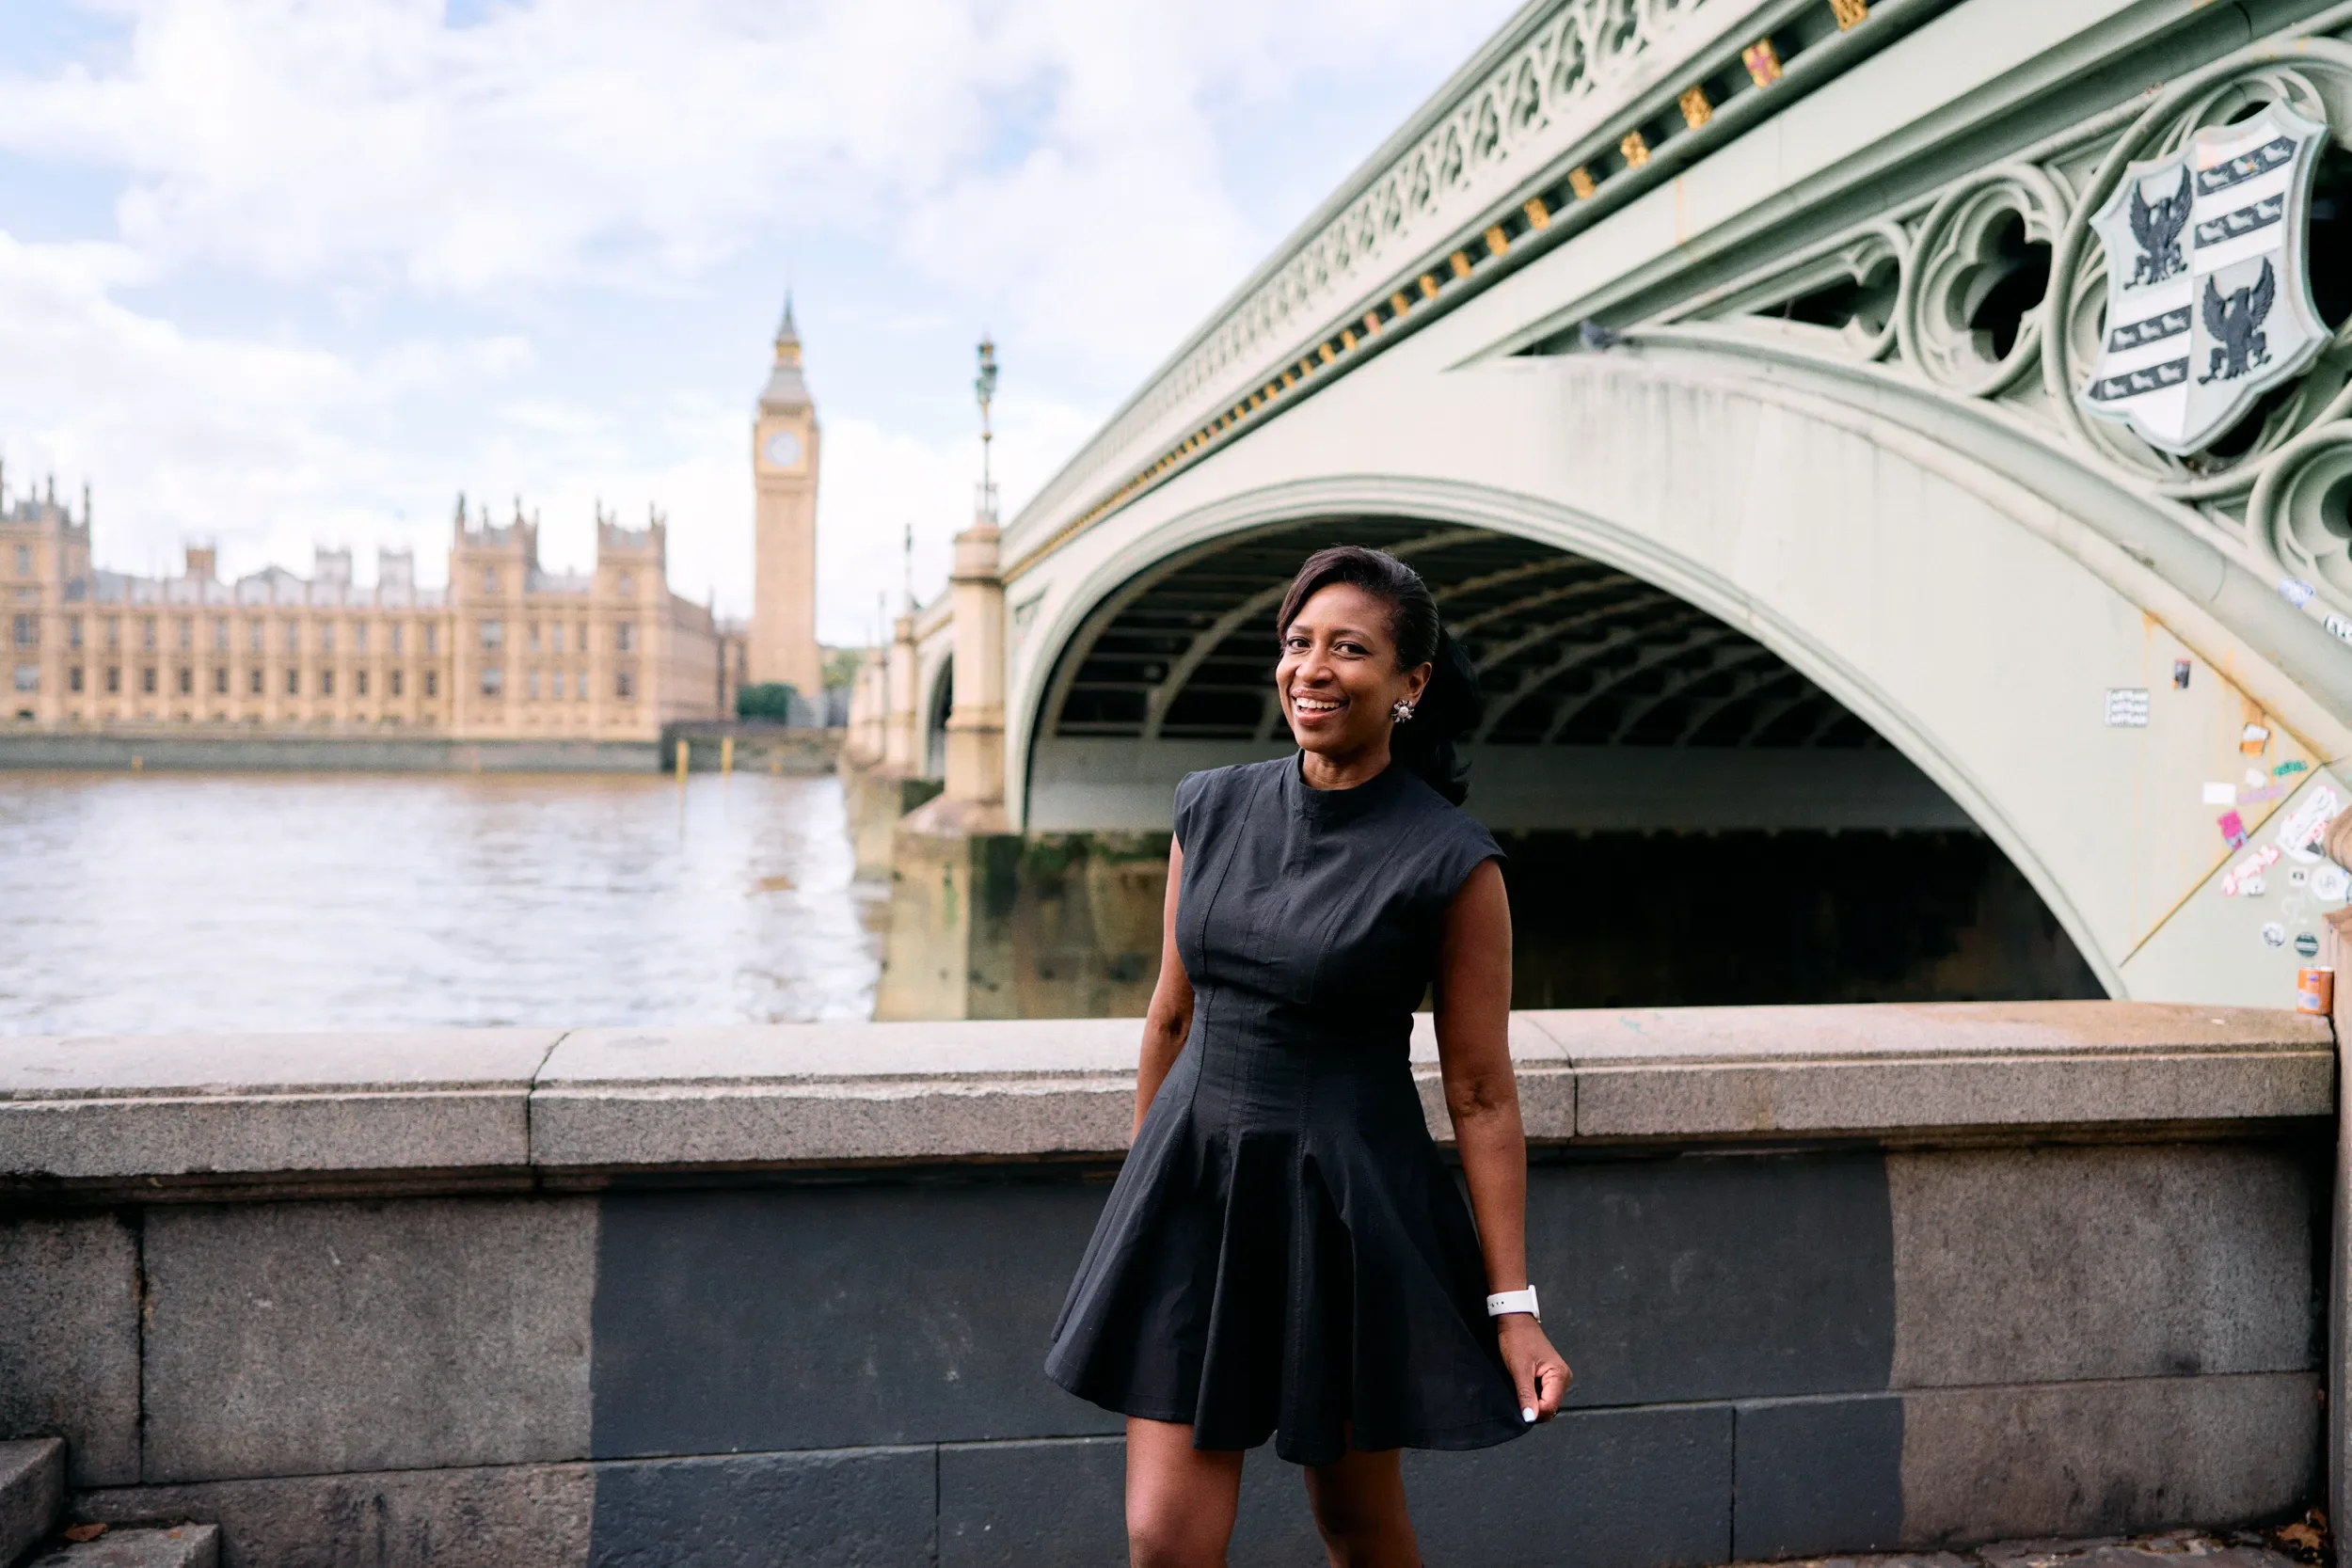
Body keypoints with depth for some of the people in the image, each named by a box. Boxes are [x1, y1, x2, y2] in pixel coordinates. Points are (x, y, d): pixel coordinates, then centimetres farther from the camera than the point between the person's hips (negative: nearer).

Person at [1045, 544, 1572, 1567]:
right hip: (1191, 1188, 3)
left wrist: (1514, 1307, -6)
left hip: (1346, 1209, -3)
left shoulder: (1451, 862, -12)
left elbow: (1481, 1096, -8)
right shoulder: (1209, 810, 1)